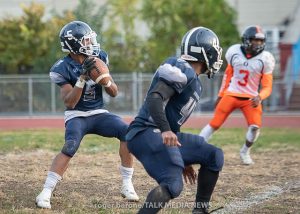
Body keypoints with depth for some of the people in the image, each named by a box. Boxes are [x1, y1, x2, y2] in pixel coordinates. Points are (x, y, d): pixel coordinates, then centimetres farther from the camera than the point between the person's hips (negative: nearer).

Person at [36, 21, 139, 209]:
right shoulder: (63, 69, -13)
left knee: (127, 132, -20)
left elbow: (114, 93, 4)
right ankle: (46, 193, -25)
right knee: (70, 148, -31)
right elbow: (69, 103, -19)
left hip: (99, 113, 4)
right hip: (77, 116, -4)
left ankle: (127, 186, -11)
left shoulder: (99, 58, -1)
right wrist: (82, 77, -29)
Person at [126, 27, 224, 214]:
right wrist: (165, 131, -39)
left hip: (163, 135, 10)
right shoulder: (182, 71, -11)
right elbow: (155, 98, -25)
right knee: (173, 185, -25)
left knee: (214, 156, 12)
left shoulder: (193, 82, 21)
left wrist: (182, 160, 31)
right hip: (147, 133, -10)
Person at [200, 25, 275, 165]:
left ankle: (245, 152, 9)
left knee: (255, 126, -17)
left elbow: (267, 86, -7)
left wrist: (259, 97, -27)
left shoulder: (264, 59, -11)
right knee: (214, 124, -5)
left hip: (251, 98, -1)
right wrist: (221, 95, 13)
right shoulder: (234, 52, -6)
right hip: (231, 95, 1)